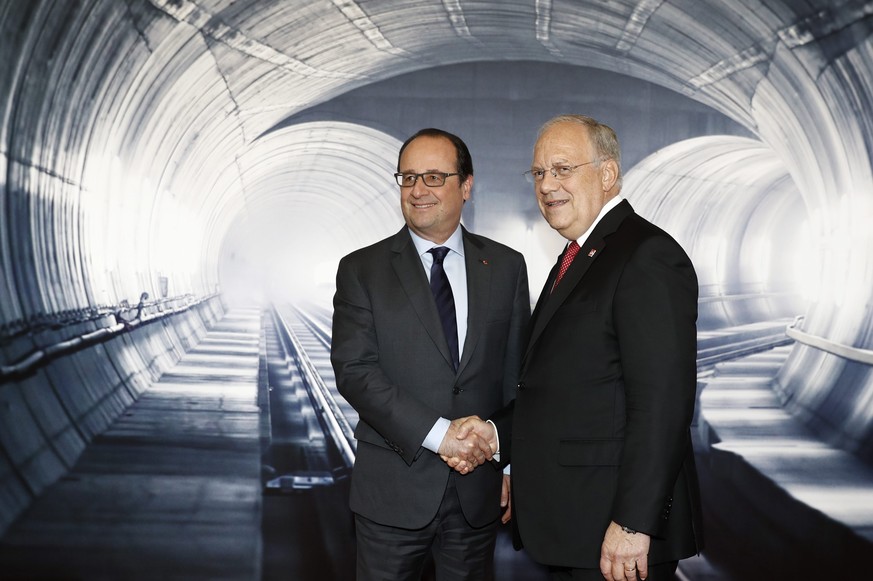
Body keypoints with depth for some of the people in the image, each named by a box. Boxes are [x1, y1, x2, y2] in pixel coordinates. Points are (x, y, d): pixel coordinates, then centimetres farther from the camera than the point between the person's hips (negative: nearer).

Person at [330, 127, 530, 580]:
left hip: (479, 489, 2)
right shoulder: (361, 270, -1)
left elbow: (517, 372, 7)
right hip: (394, 490, -1)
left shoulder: (505, 267, 5)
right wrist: (436, 433, -19)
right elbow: (354, 370, -11)